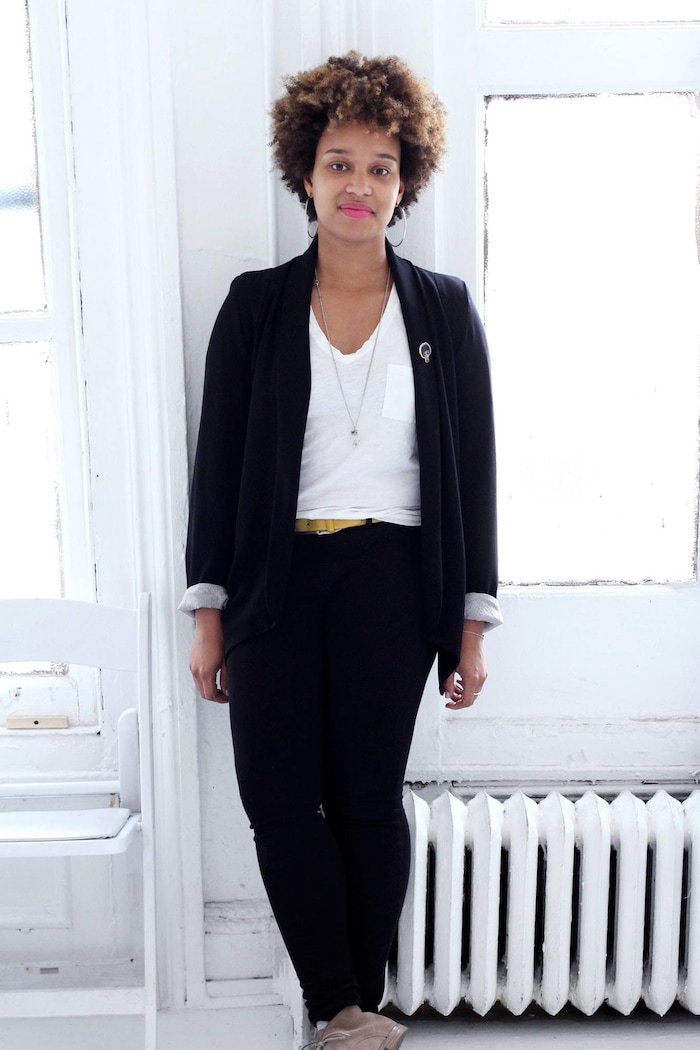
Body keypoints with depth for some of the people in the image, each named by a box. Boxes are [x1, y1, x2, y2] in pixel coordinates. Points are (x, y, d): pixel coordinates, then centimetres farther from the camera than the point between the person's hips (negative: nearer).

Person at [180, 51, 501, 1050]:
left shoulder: (445, 310, 5)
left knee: (368, 800, 4)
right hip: (276, 577, 1)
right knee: (278, 803, -2)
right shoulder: (256, 304, 5)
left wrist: (473, 624, 2)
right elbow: (217, 461, 4)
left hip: (389, 578, -1)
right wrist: (208, 615, 1)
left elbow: (475, 469, 5)